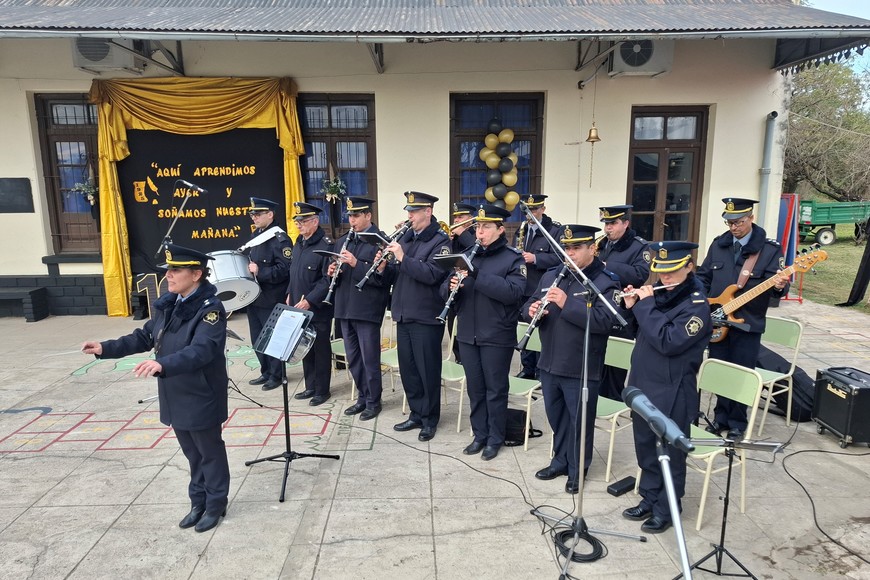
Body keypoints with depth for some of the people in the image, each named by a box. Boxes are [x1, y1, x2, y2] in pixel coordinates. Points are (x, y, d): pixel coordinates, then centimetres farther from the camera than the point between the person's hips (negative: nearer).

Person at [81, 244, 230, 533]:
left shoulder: (210, 309, -22)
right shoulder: (167, 305, 3)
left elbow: (201, 351, -34)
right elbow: (145, 337, 14)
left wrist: (162, 364, -47)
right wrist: (106, 348, 5)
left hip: (201, 399, -7)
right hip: (175, 397, 8)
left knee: (210, 454, 11)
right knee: (192, 454, 22)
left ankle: (215, 505, 29)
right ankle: (198, 502, 38)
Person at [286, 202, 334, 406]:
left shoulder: (326, 245, -15)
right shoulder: (299, 243, 11)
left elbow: (328, 279, -20)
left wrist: (309, 300, -22)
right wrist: (290, 295, 13)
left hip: (318, 309, -8)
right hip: (298, 307, 8)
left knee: (320, 349, 4)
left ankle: (322, 390, 17)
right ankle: (310, 387, 29)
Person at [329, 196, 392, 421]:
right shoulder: (343, 241, 13)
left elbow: (383, 277, -17)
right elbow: (337, 274, 17)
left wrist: (356, 264, -25)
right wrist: (332, 272, -5)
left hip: (367, 310, -7)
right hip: (345, 308, 7)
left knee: (369, 359, 3)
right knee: (353, 358, 15)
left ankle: (373, 401, 17)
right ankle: (362, 397, 29)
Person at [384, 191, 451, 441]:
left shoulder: (440, 241, -10)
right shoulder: (406, 237, 13)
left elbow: (431, 274, -24)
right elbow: (397, 274, 15)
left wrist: (403, 257, -24)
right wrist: (386, 266, -5)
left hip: (426, 317, -7)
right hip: (403, 314, 7)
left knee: (427, 370, 4)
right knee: (407, 368, 13)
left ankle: (429, 419, 19)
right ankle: (416, 414, 28)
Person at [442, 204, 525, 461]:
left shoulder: (513, 258, -7)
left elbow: (513, 292, -22)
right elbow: (445, 291, 8)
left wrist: (478, 276, -27)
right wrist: (451, 286, -16)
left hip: (497, 336, -5)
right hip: (467, 334, 5)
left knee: (495, 389, 7)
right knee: (474, 387, 14)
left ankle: (495, 439, 23)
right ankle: (479, 435, 29)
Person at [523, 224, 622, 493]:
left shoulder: (606, 282, -12)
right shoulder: (551, 275, 7)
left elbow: (603, 321, -25)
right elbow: (529, 305, 9)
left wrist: (567, 303, -31)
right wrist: (532, 310, -15)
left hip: (581, 368, -6)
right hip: (550, 363, 6)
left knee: (579, 420, 10)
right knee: (556, 417, 20)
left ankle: (577, 470, 28)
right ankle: (560, 461, 39)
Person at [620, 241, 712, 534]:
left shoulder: (697, 305, -17)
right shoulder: (659, 294, 7)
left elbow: (667, 342, -28)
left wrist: (645, 305, -22)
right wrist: (633, 307, -2)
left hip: (672, 394, -7)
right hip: (643, 385, 7)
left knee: (670, 453, 9)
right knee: (645, 448, 19)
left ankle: (666, 509, 26)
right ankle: (649, 499, 36)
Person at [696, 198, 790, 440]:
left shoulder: (770, 248, -6)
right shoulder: (718, 244, 5)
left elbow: (775, 285, -10)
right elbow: (704, 276, 13)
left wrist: (779, 286, -33)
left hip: (748, 324, -3)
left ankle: (737, 423, 22)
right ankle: (722, 417, 29)